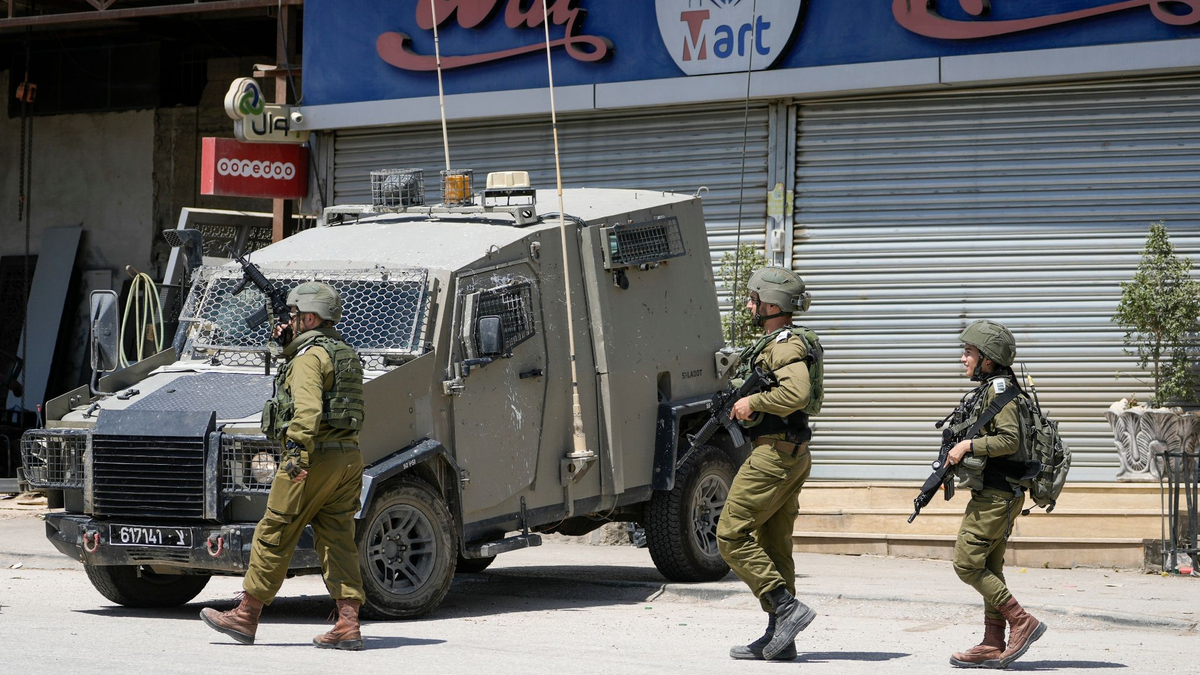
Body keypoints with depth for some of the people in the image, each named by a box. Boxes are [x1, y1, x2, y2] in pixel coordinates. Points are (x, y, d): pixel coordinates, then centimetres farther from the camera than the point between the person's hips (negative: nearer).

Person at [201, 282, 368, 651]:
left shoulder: (309, 357, -9)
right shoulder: (346, 354, 19)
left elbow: (308, 409, -24)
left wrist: (298, 451, -32)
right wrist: (290, 344, 30)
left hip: (314, 458, -9)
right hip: (349, 457, 9)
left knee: (273, 537, 0)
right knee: (339, 542, 5)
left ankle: (245, 616, 7)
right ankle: (348, 624, -4)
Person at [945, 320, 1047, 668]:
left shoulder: (1000, 389, -14)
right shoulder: (983, 391, 16)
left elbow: (1010, 440, -23)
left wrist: (968, 445, -20)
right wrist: (957, 453, 12)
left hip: (996, 495, -10)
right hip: (992, 494, 10)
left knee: (967, 564, -10)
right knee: (989, 568, 10)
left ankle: (1022, 622, -7)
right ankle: (993, 646, 11)